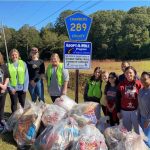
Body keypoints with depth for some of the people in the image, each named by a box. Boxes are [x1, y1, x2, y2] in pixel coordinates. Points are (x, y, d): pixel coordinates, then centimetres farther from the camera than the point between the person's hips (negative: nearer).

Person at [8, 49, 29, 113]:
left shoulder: (23, 63, -3)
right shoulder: (8, 65, -6)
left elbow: (26, 76, -2)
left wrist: (25, 88, -8)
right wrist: (10, 88, -11)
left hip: (22, 88, 1)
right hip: (13, 88, -1)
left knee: (22, 103, 13)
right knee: (14, 103, 12)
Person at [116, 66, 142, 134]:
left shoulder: (139, 84, -6)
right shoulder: (121, 84, 0)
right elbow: (118, 99, 4)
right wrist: (118, 111, 4)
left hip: (136, 110, -2)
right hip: (124, 111, 2)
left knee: (138, 129, 10)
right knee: (126, 129, 15)